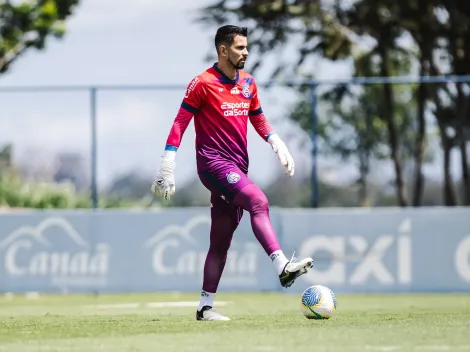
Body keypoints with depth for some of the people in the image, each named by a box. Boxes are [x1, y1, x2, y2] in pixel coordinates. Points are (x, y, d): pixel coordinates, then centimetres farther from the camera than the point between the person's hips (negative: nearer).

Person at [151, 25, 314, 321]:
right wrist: (167, 170, -11)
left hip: (238, 167, 7)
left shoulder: (248, 83, 12)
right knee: (259, 201, -29)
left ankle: (206, 307, 14)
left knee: (222, 241, 8)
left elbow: (259, 119, 24)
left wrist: (279, 146, 9)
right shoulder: (203, 84, -8)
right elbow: (180, 124, -7)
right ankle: (283, 268, -40)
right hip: (213, 162, -7)